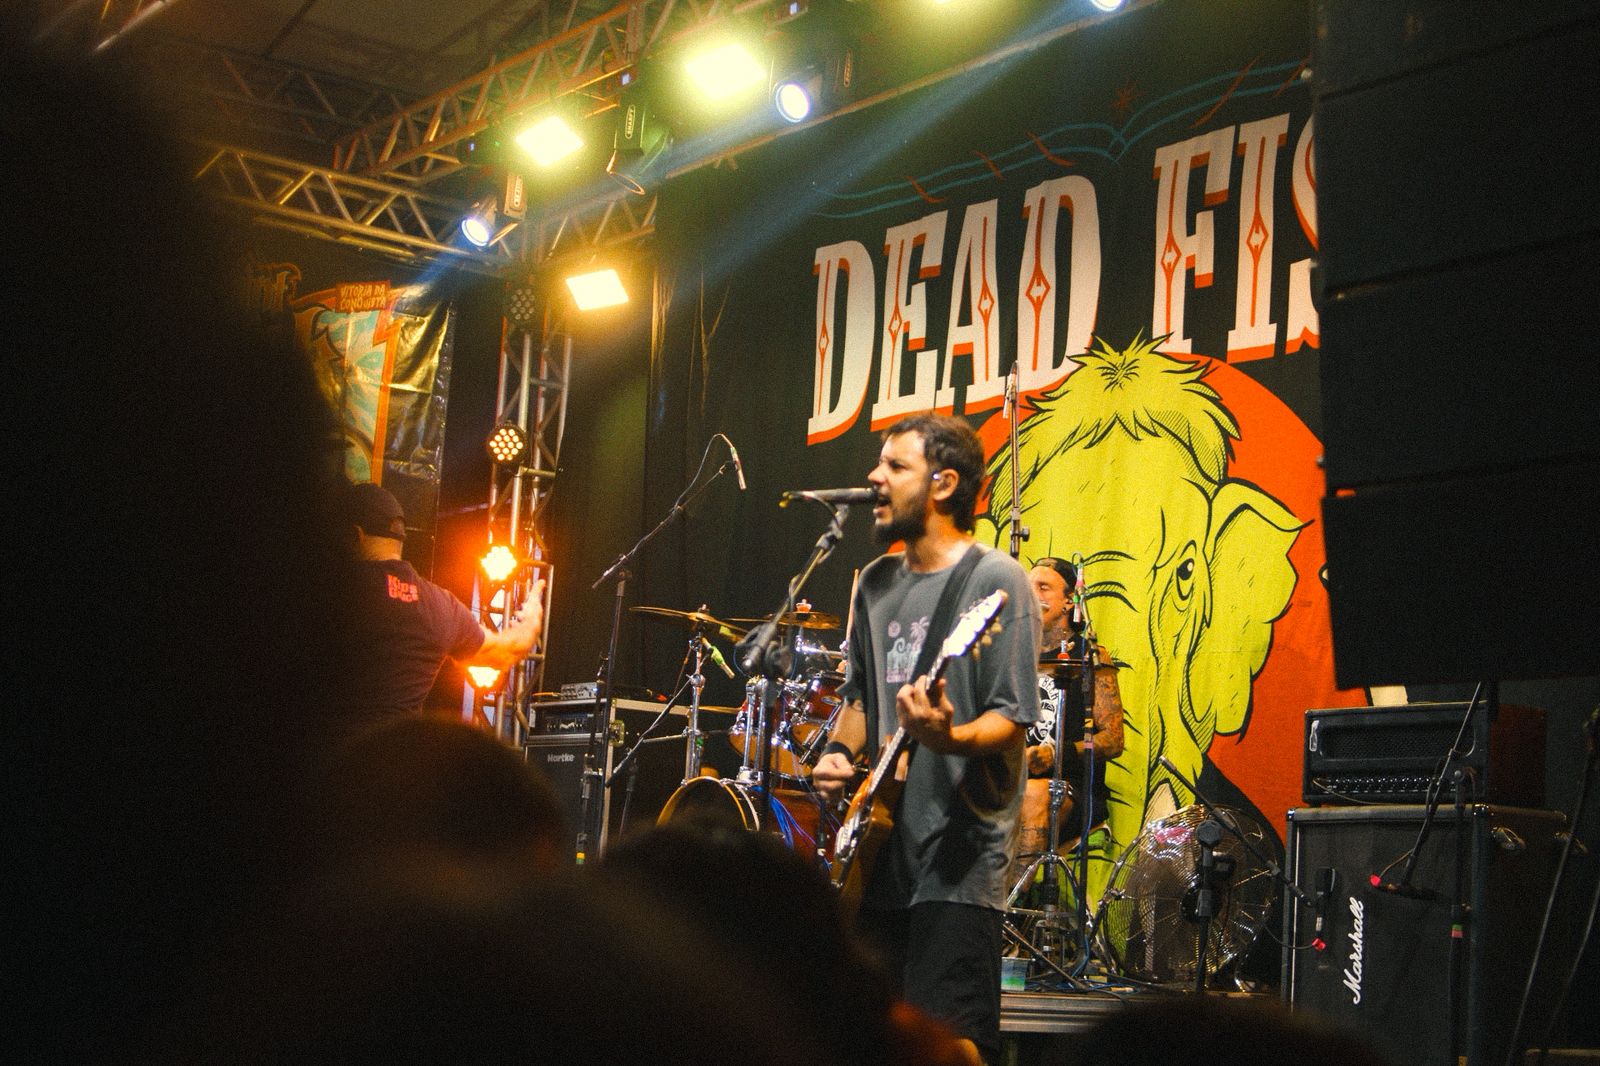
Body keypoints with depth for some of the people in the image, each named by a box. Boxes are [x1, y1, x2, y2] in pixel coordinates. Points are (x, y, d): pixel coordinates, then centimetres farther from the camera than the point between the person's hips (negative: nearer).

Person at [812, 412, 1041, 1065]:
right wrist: (839, 753, 6)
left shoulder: (994, 581, -8)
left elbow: (1012, 719, -13)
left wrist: (947, 737, -32)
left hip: (958, 858, -7)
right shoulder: (876, 584, 15)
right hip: (876, 848, 7)